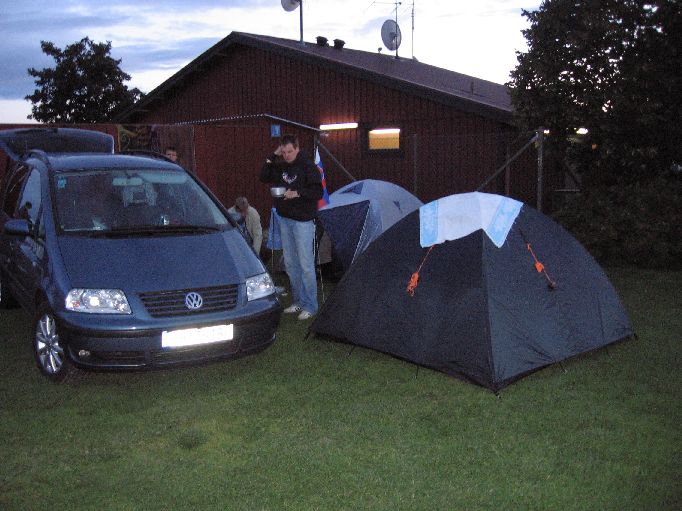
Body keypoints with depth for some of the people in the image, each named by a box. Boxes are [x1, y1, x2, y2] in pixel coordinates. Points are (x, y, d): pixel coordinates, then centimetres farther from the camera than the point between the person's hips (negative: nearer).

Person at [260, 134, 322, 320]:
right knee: (290, 262, 12)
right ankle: (298, 301, 23)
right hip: (285, 218, 7)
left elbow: (318, 192, -13)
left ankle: (310, 305, 3)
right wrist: (273, 157, 1)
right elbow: (264, 177, 9)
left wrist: (297, 193, -25)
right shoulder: (280, 165, 8)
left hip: (303, 220, -7)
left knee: (306, 263, -6)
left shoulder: (308, 166, -11)